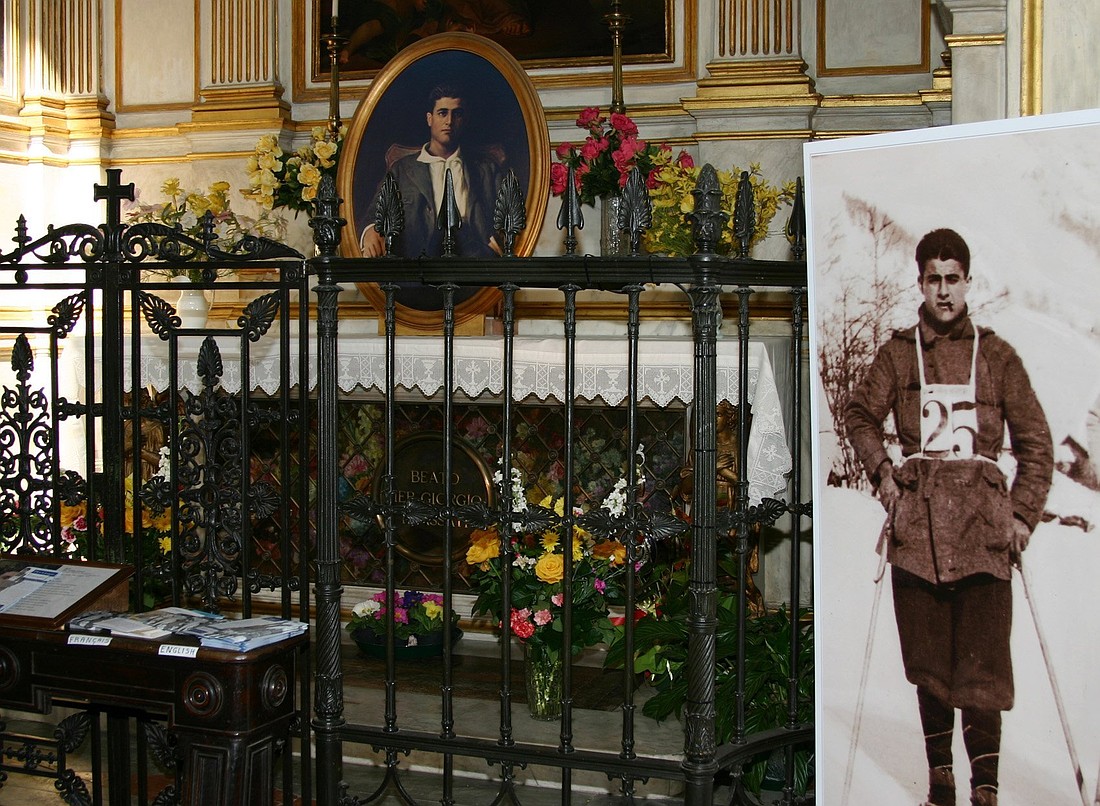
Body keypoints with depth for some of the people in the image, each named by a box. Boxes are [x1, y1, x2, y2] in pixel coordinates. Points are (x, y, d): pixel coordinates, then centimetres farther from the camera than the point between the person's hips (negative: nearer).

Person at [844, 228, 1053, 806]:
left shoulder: (997, 355, 8)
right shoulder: (898, 352, 9)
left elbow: (1036, 442, 10)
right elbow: (860, 416, 20)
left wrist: (1023, 515, 1)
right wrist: (881, 471, 3)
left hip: (983, 522, -1)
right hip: (918, 520, 1)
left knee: (983, 661, -6)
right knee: (928, 658, 6)